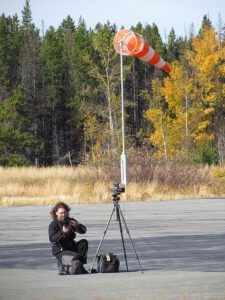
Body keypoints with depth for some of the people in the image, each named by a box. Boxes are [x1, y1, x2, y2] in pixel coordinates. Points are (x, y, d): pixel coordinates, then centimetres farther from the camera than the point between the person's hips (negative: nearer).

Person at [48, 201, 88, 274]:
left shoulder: (70, 221, 7)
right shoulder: (53, 224, -7)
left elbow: (83, 230, -2)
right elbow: (52, 239, -23)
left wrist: (76, 226, -24)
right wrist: (62, 232, -37)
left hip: (71, 246, 6)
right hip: (60, 251, -6)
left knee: (84, 242, -19)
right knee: (76, 256, -29)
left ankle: (82, 263, -12)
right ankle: (62, 264, -1)